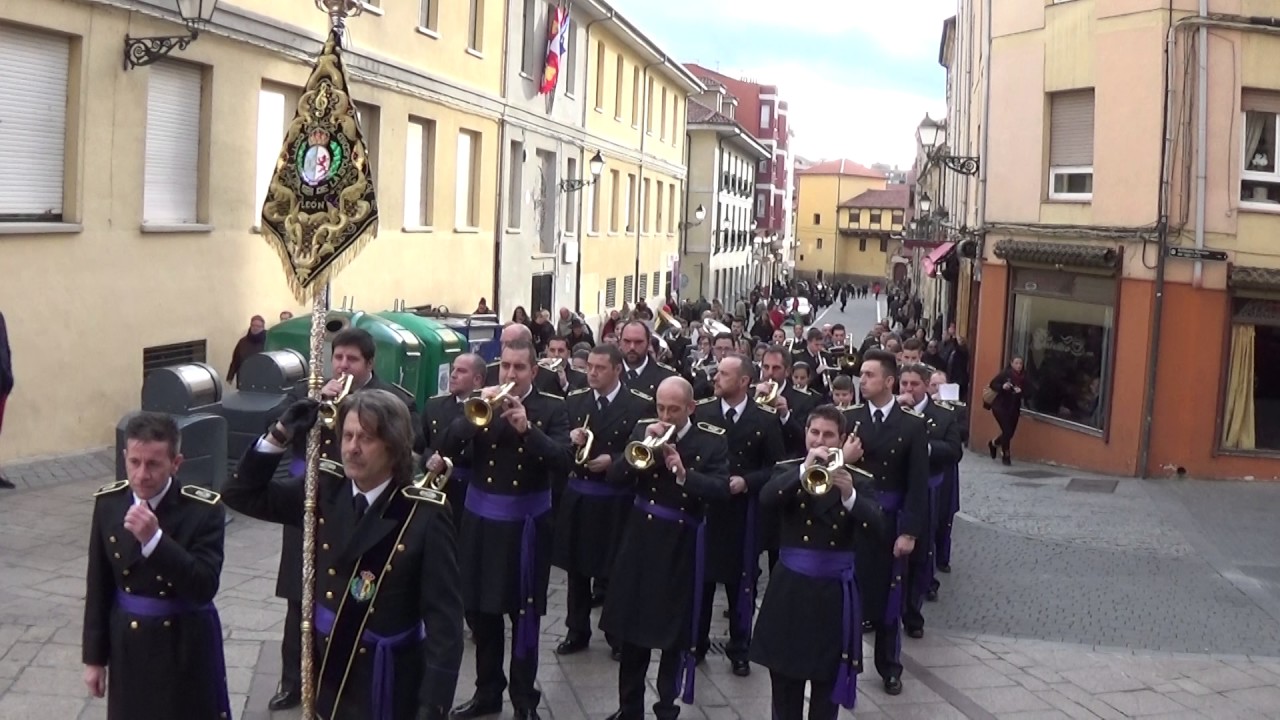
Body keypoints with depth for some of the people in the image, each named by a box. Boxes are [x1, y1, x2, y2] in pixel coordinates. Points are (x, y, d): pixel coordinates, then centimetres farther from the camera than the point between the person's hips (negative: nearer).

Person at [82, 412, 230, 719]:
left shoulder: (204, 508, -17)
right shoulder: (108, 502, -4)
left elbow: (205, 588, -23)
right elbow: (98, 585, 3)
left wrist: (155, 539, -34)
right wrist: (94, 656, 6)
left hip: (187, 645, -3)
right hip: (128, 644, 4)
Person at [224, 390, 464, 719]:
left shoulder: (425, 516, -15)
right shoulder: (324, 493, 0)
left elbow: (444, 618, -16)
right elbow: (241, 493, 5)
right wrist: (280, 435, -9)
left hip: (390, 688, -4)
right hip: (327, 677, 5)